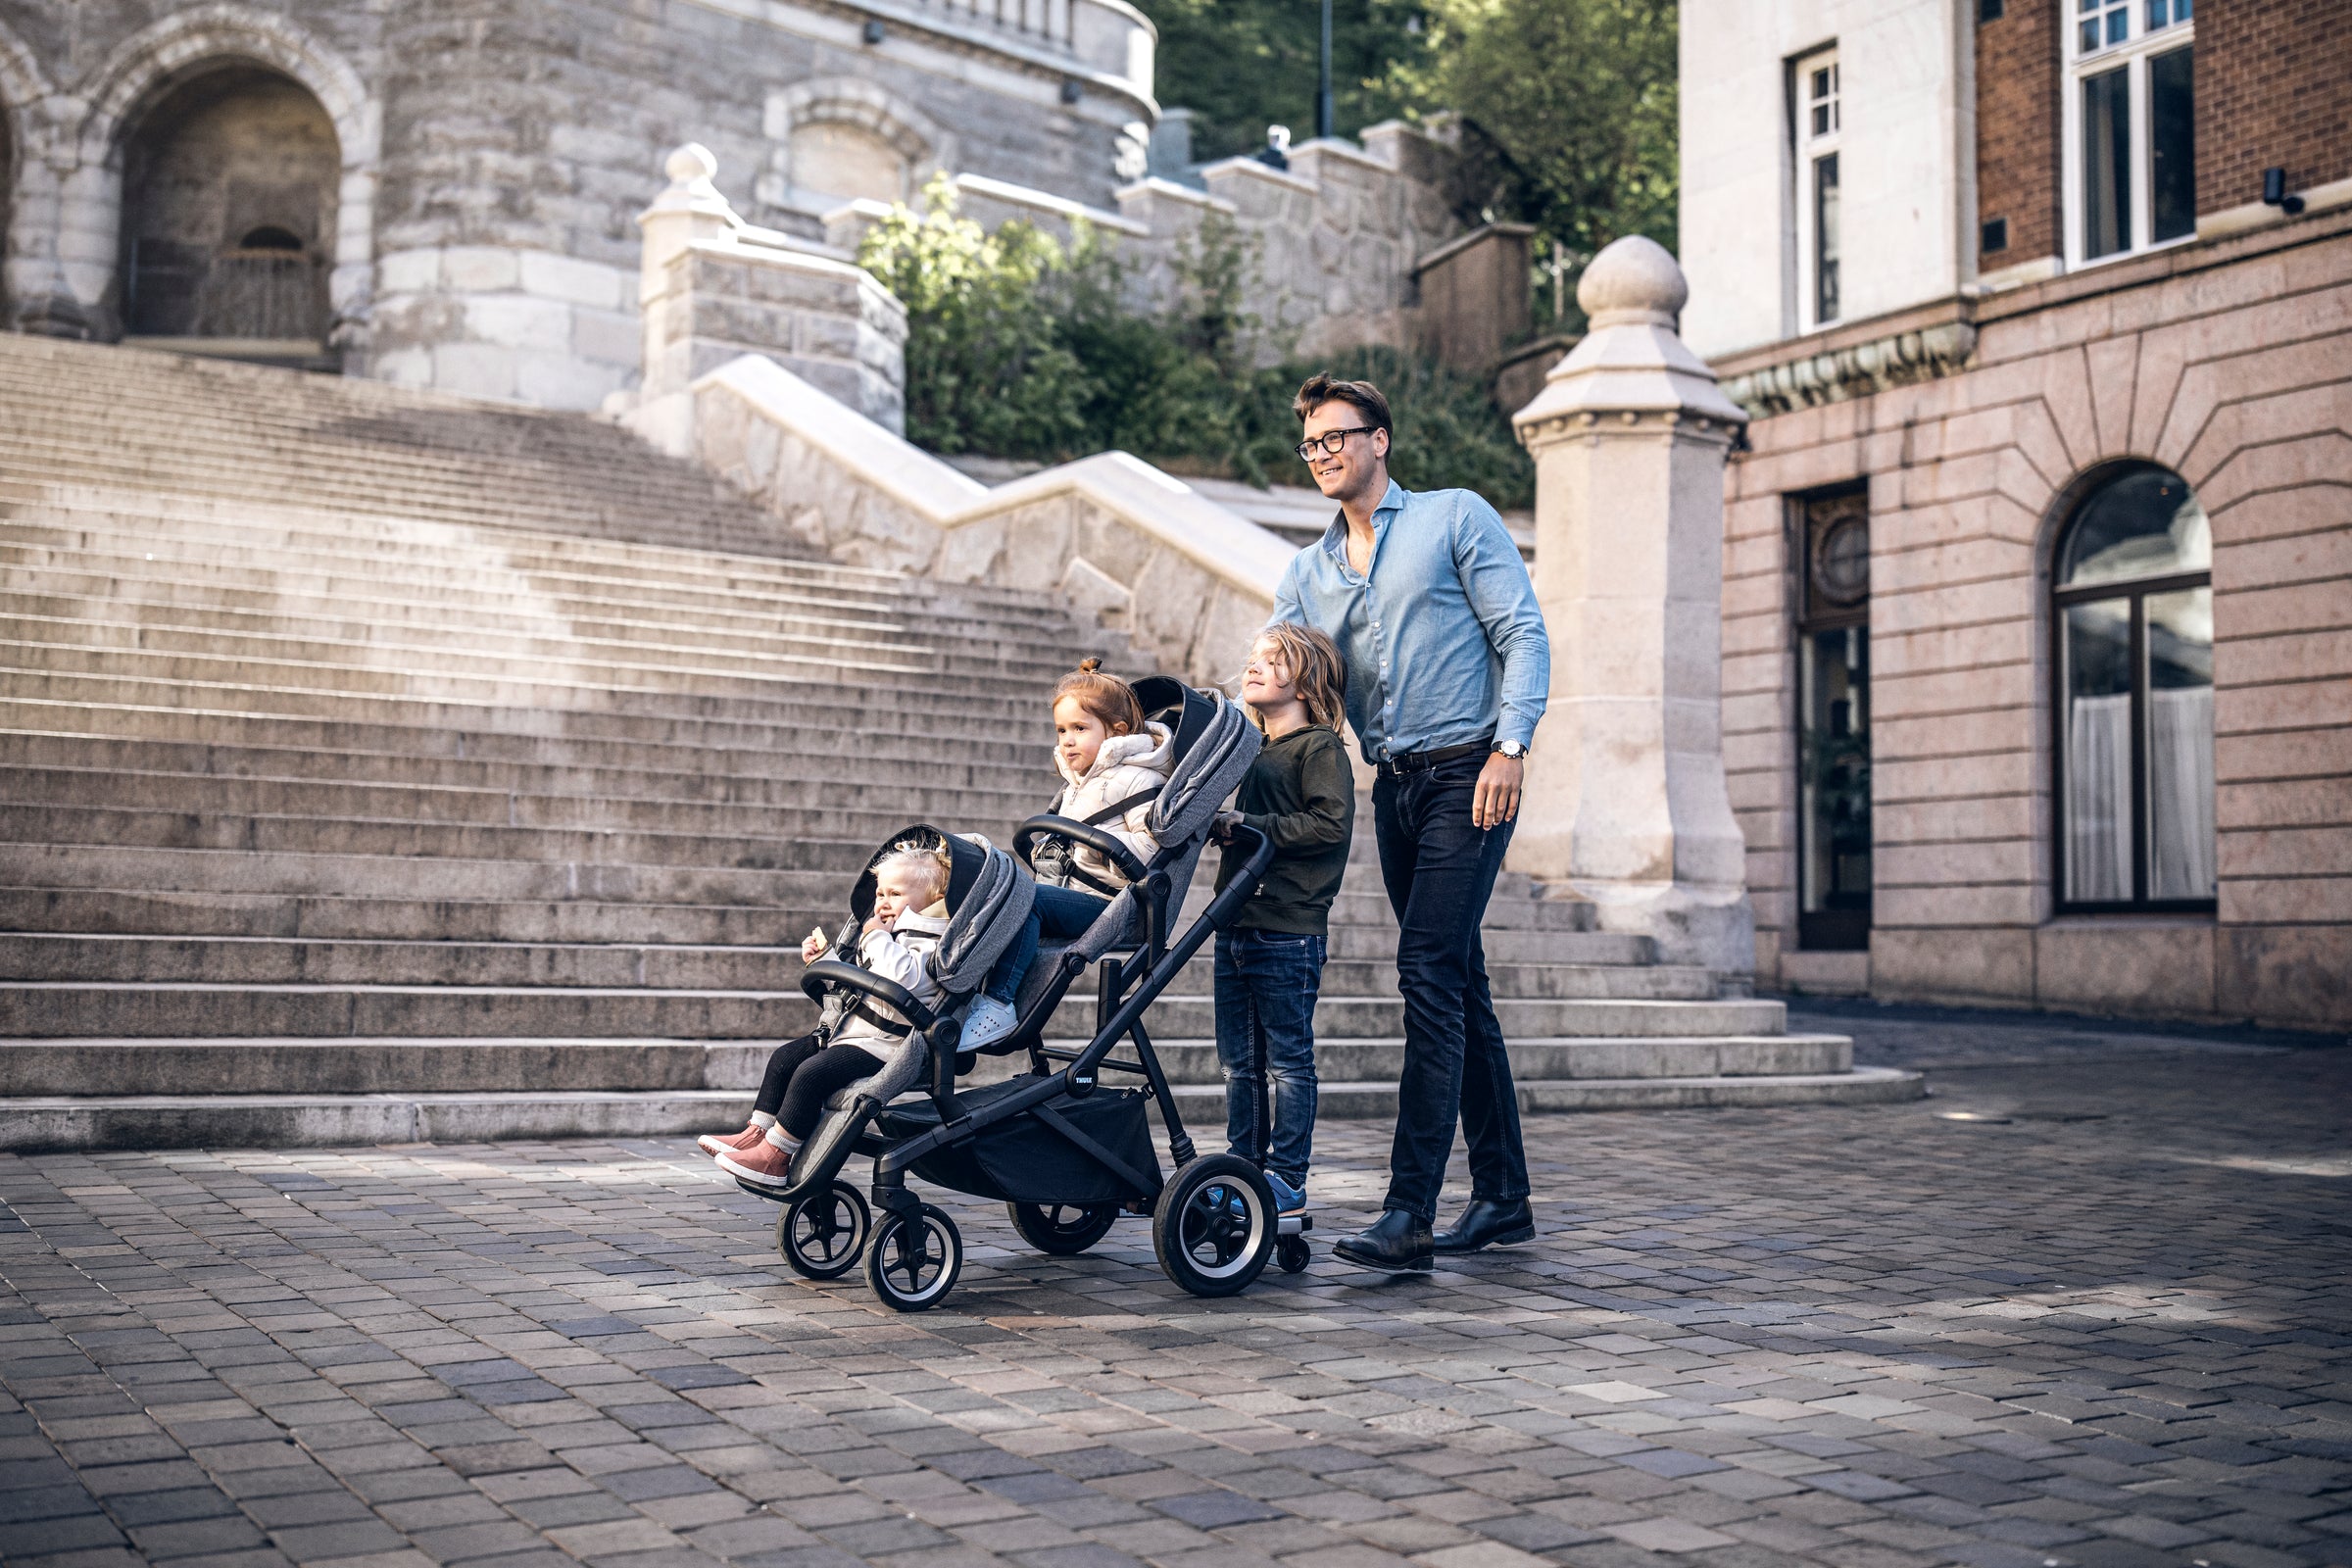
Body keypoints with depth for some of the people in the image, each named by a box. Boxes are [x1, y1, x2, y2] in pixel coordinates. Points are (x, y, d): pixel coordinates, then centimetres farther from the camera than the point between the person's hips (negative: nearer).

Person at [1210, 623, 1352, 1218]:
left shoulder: (1321, 747, -6)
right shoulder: (1252, 750, 18)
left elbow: (1332, 824, -18)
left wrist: (1255, 828, -16)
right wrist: (1221, 826, 7)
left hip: (1289, 930, -8)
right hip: (1237, 923, 8)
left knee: (1289, 1059, 0)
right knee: (1237, 1060, 12)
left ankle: (1287, 1178, 6)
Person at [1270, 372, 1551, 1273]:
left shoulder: (1455, 518, 2)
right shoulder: (1308, 573, 17)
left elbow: (1523, 634, -4)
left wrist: (1511, 744, -17)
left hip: (1468, 773, -6)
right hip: (1394, 786, 6)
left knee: (1430, 973, -16)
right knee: (1457, 983, 10)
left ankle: (1409, 1214, -18)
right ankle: (1502, 1196, 18)